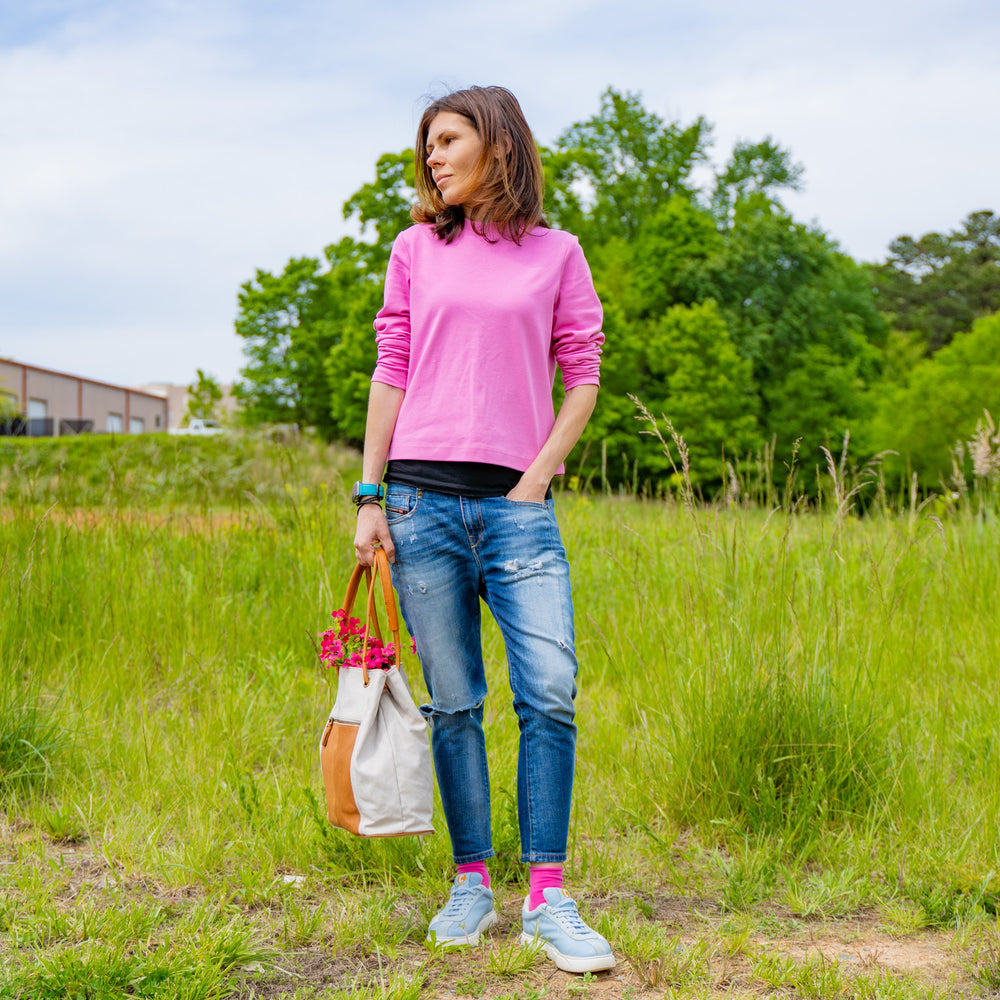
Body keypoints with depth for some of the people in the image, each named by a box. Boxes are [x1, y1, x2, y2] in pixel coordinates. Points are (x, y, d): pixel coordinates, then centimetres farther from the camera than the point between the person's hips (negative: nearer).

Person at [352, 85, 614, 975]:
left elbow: (583, 376, 9)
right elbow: (391, 373, 9)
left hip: (518, 503, -1)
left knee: (552, 694, -11)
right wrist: (369, 497, 4)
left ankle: (547, 898, -3)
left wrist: (538, 475, -2)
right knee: (453, 702, 4)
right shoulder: (416, 250, 11)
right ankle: (472, 885, 15)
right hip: (423, 498, 1)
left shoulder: (557, 255, 10)